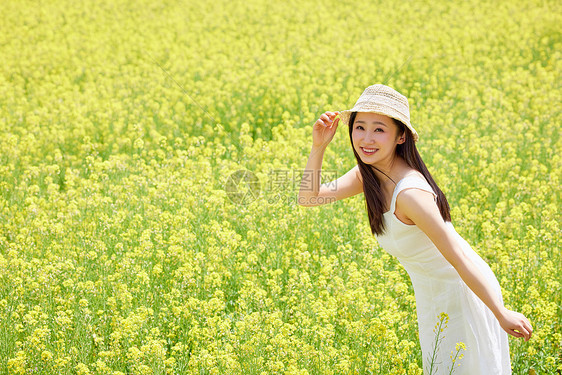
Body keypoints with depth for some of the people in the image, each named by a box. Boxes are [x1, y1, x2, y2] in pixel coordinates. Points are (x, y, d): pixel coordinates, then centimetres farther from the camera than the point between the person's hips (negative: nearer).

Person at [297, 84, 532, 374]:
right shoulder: (368, 172, -9)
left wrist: (502, 314, -26)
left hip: (466, 293, -9)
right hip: (431, 297, 9)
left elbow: (459, 257, -31)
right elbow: (308, 198, -7)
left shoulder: (410, 192, -34)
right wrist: (318, 146, -20)